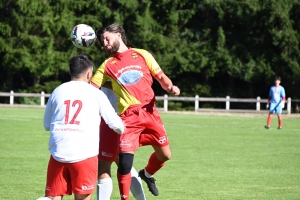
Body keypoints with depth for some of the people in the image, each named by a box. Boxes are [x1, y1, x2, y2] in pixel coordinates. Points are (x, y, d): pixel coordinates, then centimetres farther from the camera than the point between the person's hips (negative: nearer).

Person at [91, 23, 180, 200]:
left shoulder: (141, 55, 10)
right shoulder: (107, 65, 9)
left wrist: (170, 87, -10)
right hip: (129, 117, -2)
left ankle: (147, 174, 39)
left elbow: (161, 76, 10)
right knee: (125, 164, -12)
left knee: (165, 155, 6)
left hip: (150, 112, 2)